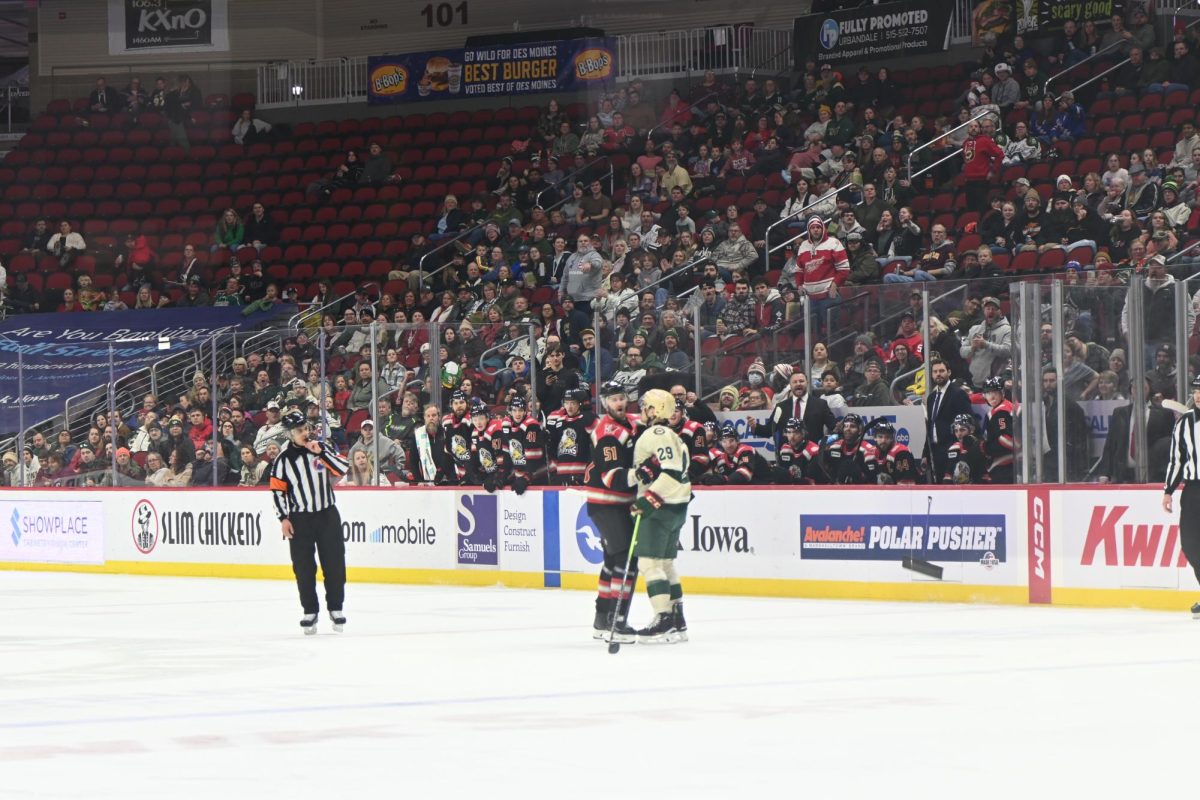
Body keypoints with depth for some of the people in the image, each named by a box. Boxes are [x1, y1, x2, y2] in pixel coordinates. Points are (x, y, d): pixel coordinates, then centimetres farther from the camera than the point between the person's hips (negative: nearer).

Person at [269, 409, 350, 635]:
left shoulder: (322, 448, 2)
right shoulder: (283, 459, -2)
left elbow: (343, 469, -9)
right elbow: (277, 490, 0)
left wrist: (321, 452, -16)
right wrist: (284, 518, -6)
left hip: (327, 515, 1)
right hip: (300, 519, -1)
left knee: (334, 563, 2)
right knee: (303, 568, 0)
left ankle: (335, 608, 15)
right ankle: (310, 612, 10)